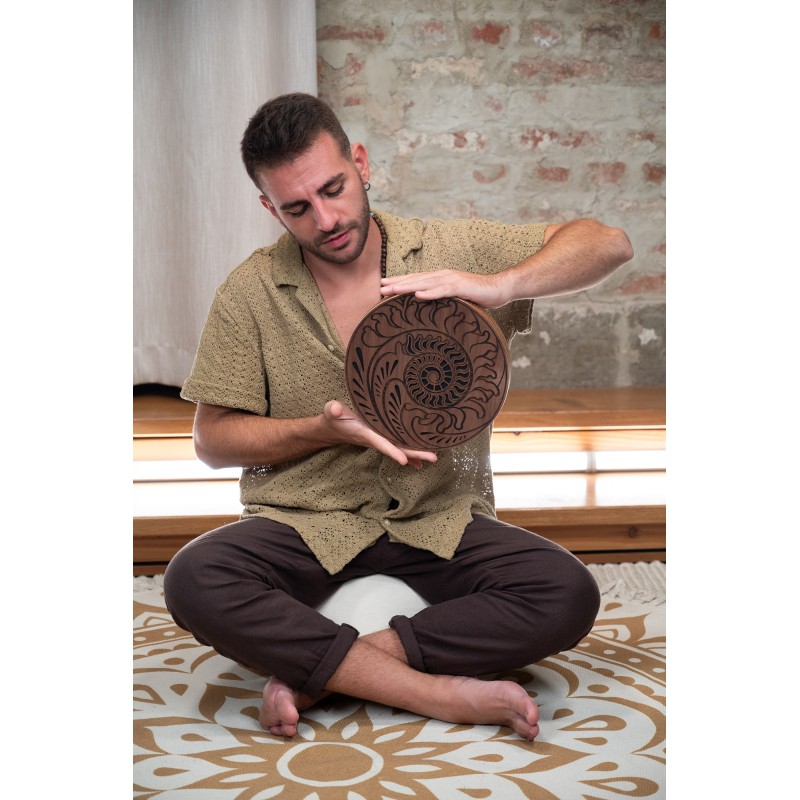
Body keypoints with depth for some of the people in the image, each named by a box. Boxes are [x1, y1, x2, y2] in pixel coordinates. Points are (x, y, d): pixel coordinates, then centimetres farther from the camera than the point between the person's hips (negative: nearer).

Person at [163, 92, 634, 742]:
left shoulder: (452, 251, 1)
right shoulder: (250, 292, 1)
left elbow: (609, 244, -4)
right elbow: (213, 439, 3)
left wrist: (500, 286, -23)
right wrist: (325, 429, -15)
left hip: (442, 519, 1)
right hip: (306, 521, 0)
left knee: (569, 595, -25)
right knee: (194, 582, -30)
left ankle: (319, 674, -19)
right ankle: (443, 693, -23)